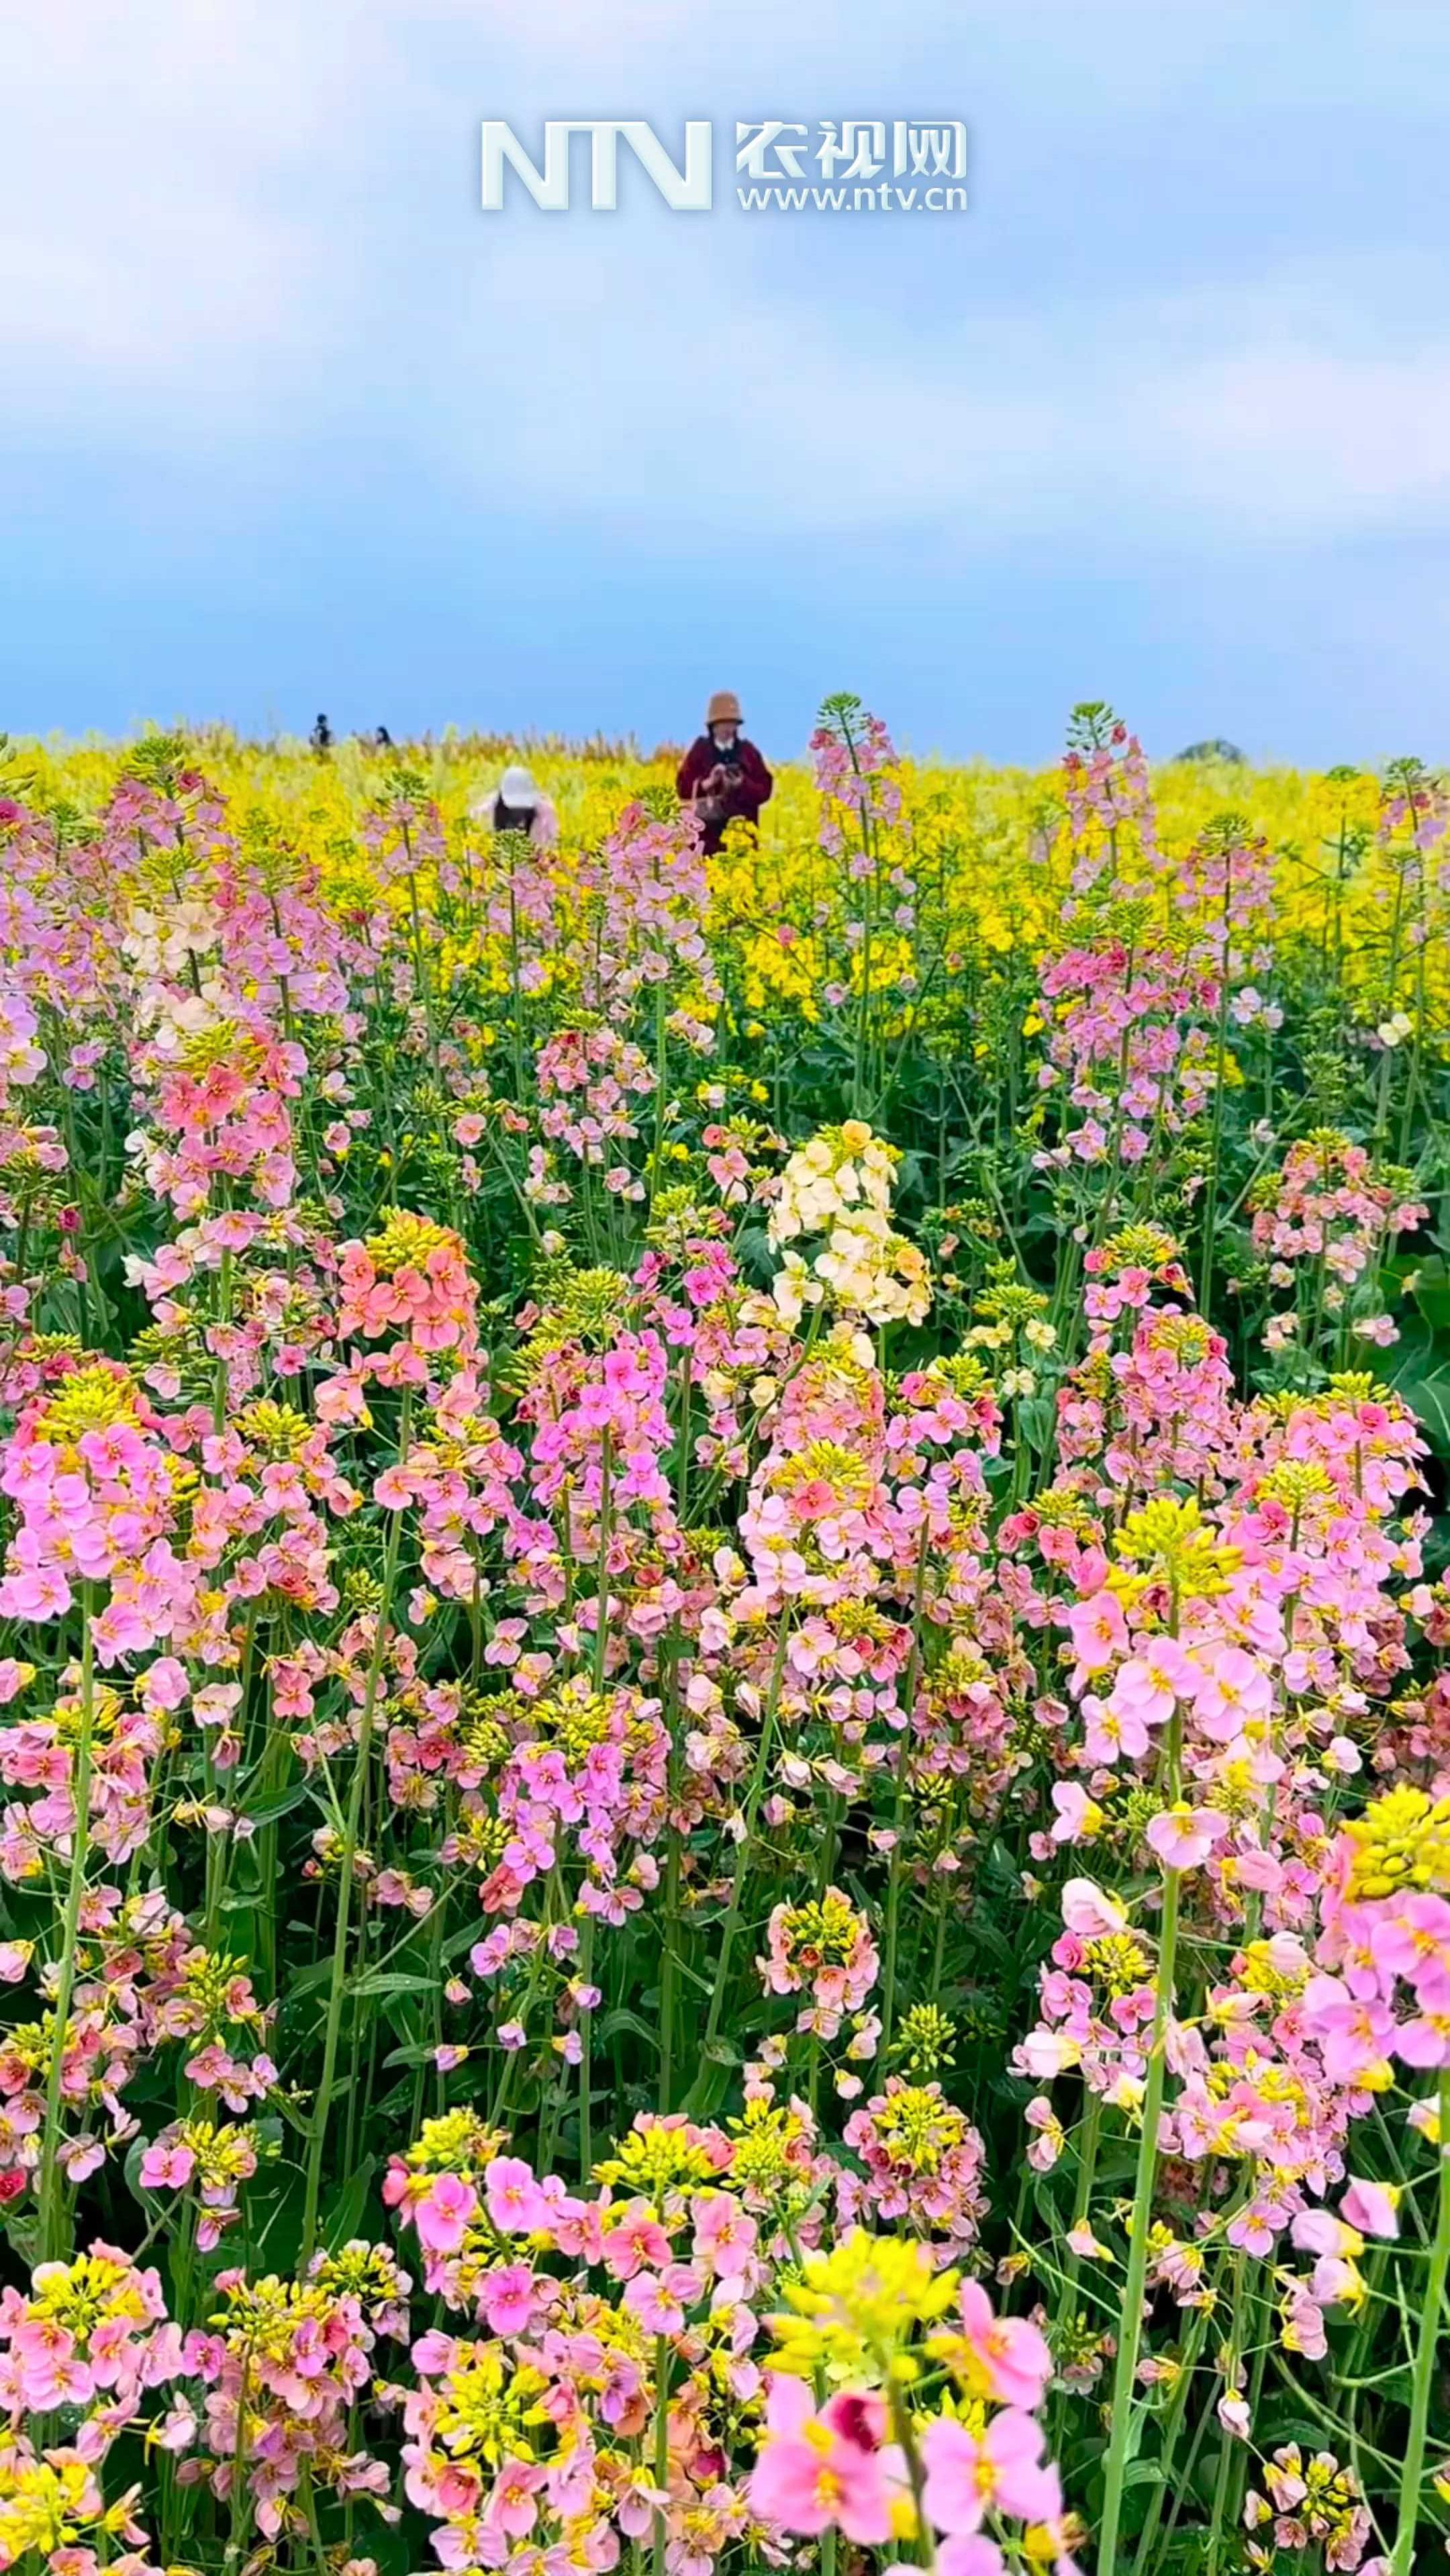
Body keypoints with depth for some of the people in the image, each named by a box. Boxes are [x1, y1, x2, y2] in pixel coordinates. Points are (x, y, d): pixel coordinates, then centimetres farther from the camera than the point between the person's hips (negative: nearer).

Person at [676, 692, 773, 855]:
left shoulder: (748, 751, 11)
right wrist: (708, 783, -15)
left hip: (742, 830, 1)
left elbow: (764, 790, 5)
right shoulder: (700, 750, 7)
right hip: (707, 831, -1)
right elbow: (683, 788, 0)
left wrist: (743, 785, -13)